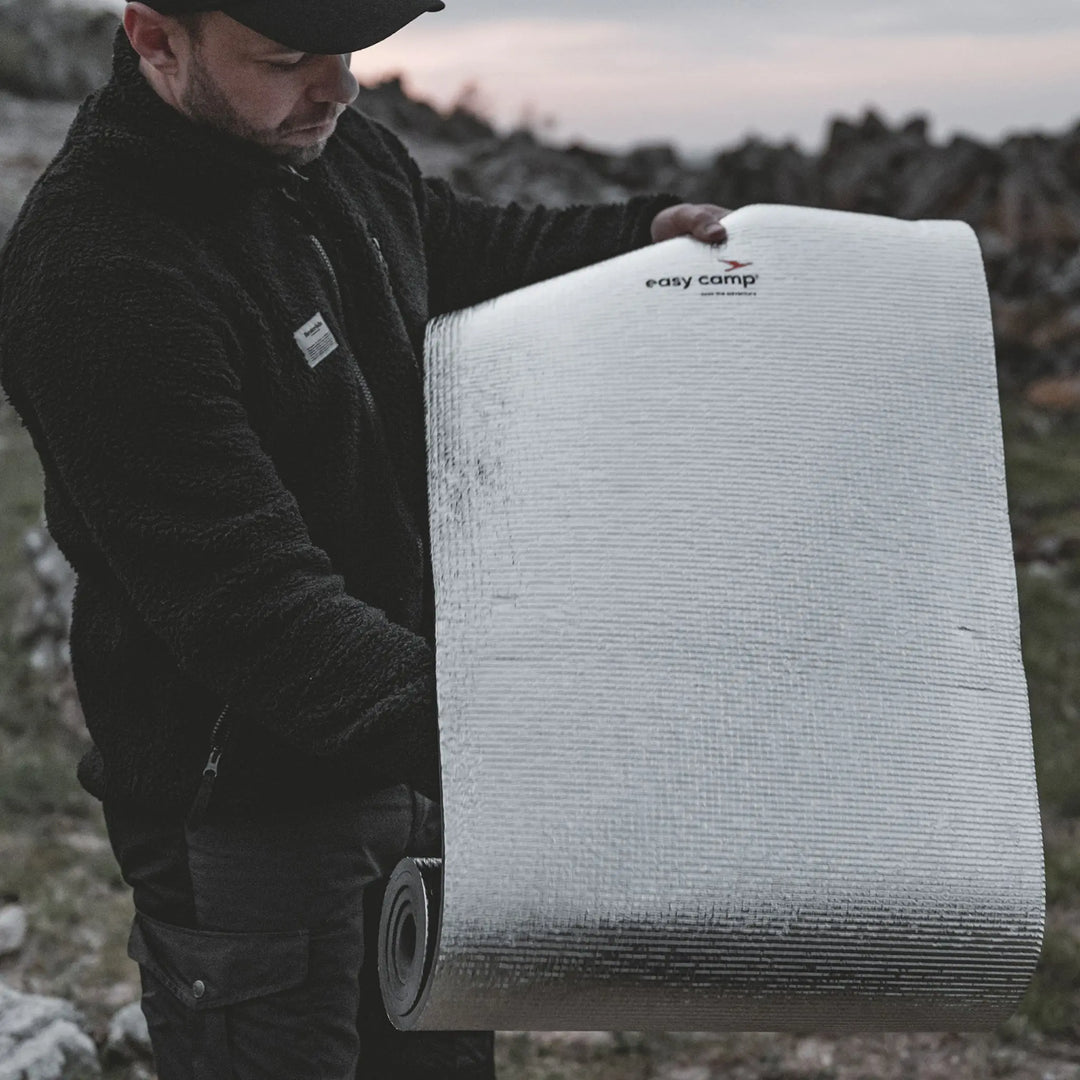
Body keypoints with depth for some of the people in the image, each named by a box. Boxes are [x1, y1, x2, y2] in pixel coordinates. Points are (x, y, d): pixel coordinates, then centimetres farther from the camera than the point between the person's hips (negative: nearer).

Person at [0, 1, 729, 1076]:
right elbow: (253, 608, -32)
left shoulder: (333, 143, 0)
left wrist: (643, 229, 10)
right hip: (244, 811, -8)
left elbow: (463, 245, 24)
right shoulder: (97, 278, -28)